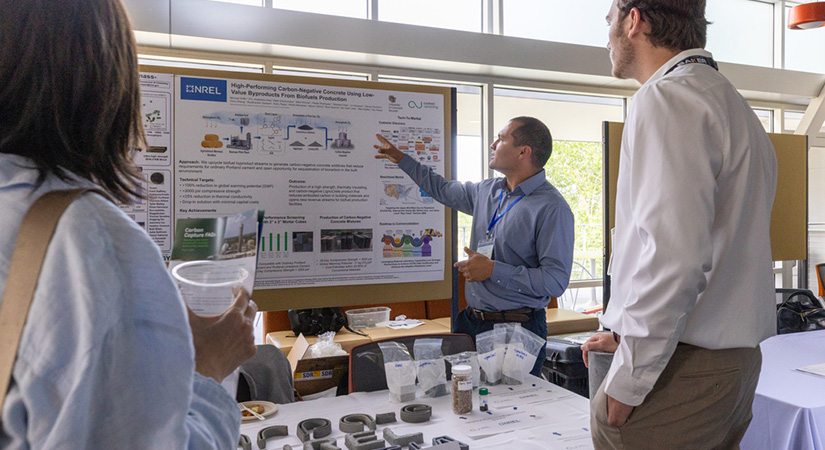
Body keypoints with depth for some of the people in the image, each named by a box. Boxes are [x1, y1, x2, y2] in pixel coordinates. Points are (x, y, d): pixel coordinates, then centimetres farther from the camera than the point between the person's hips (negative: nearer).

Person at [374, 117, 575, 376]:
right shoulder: (487, 191, 9)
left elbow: (556, 281, -20)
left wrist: (493, 270, -19)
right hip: (471, 321, 7)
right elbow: (443, 190, 28)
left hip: (518, 328, -7)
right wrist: (401, 159, 32)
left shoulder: (552, 208, -15)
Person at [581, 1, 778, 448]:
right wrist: (630, 337, 18)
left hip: (680, 373, -9)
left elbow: (675, 257, -25)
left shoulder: (666, 98, -14)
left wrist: (628, 379, -16)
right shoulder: (734, 105, 17)